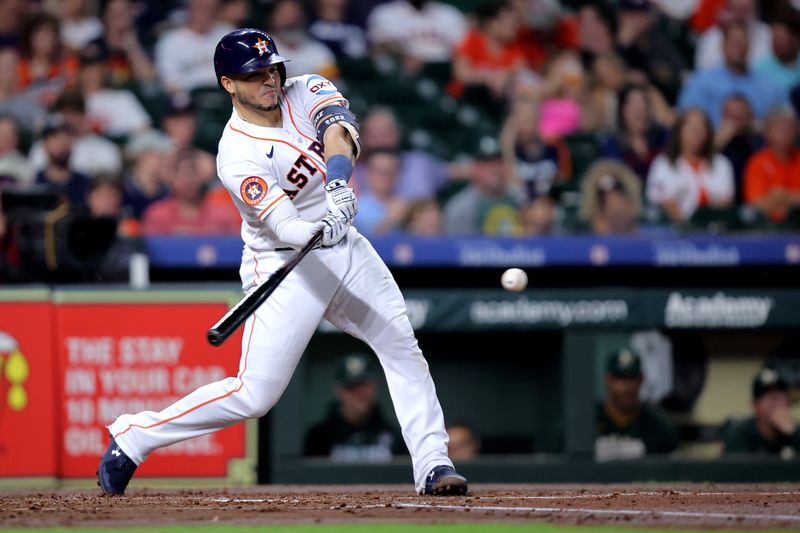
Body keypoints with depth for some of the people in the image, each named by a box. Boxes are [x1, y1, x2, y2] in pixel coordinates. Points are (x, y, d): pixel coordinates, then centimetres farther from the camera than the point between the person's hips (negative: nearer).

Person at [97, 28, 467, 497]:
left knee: (403, 348, 3)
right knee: (255, 395, -10)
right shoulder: (237, 155, -21)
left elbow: (339, 129, -26)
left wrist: (339, 180, -45)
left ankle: (433, 464, 10)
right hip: (285, 266, -6)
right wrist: (319, 232, -50)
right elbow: (283, 226, -29)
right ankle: (133, 437, 2)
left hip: (345, 248, 6)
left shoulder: (305, 92, -4)